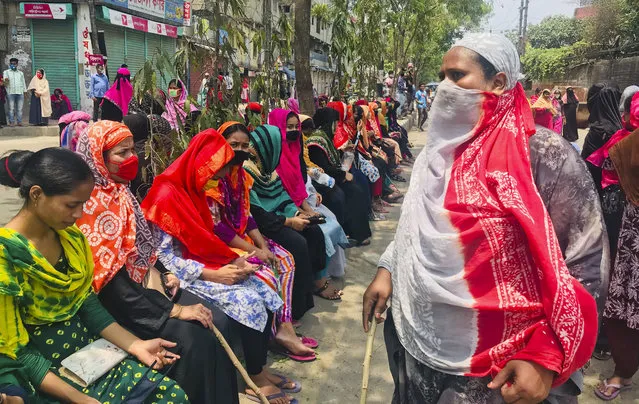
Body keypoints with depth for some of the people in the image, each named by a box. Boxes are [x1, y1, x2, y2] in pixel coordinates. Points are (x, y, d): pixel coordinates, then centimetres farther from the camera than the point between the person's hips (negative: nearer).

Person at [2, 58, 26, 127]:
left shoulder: (21, 73, 22)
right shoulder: (6, 72, 13)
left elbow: (23, 83, 22)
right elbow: (4, 78, -3)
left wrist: (25, 92, 12)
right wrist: (6, 80, -28)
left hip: (20, 93, 2)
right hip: (11, 93, -2)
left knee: (19, 108, -1)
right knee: (11, 108, -6)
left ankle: (19, 122, 1)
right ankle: (11, 122, -6)